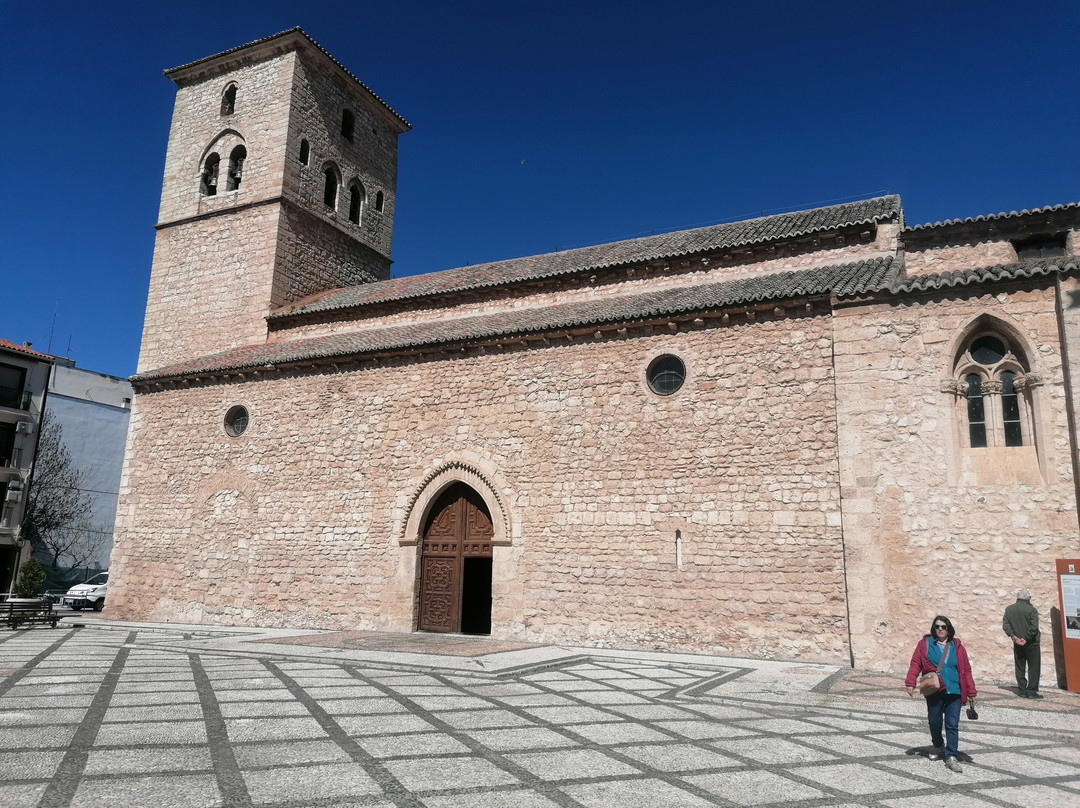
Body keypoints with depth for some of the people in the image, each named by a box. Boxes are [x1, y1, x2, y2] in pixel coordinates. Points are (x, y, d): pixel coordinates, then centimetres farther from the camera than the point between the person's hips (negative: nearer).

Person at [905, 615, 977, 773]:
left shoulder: (957, 647, 5)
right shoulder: (924, 644, 1)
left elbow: (965, 670, 7)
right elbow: (915, 664, -3)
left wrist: (971, 692, 5)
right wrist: (910, 683, -12)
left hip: (954, 692, 0)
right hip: (934, 692, 0)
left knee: (952, 724, -2)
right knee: (934, 722, 12)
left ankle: (950, 757, 5)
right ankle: (938, 746, 37)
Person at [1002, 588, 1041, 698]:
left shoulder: (1009, 609, 3)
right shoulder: (1031, 610, -11)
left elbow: (1005, 625, -2)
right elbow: (1034, 627, -19)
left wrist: (1013, 636, -4)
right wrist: (1026, 638, -12)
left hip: (1017, 644, 4)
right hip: (1031, 643, -4)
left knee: (1020, 668, 10)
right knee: (1033, 667, 4)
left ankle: (1022, 691, 12)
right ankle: (1031, 691, 1)